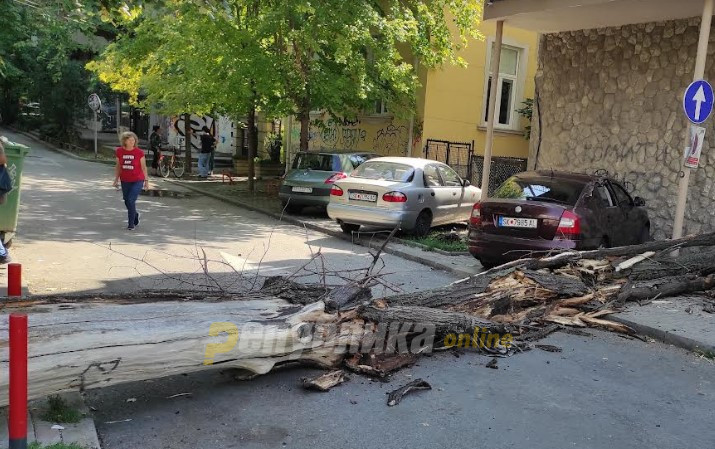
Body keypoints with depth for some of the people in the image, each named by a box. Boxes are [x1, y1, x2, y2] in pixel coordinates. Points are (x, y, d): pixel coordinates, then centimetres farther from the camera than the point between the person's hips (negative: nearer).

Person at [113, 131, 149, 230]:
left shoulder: (139, 152, -9)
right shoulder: (119, 152, -1)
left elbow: (143, 167, -1)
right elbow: (118, 167, 9)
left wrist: (146, 180, -1)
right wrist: (116, 179, 7)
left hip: (137, 181, -4)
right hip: (125, 181, 4)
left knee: (131, 201, -14)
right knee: (127, 202, 14)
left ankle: (131, 224, 0)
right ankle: (135, 215, 44)